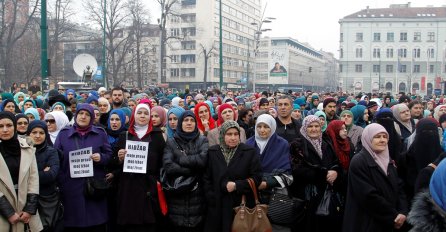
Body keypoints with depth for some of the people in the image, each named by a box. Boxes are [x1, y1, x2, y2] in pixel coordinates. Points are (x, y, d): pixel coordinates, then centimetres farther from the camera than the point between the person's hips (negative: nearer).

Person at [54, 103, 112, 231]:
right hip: (71, 188, 0)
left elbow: (109, 155, 10)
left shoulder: (100, 133, 8)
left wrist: (101, 157, -12)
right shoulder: (63, 134, 8)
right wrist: (60, 182, -3)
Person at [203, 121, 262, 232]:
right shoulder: (212, 152, 4)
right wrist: (211, 198, -6)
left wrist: (236, 186, -14)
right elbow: (206, 178, 5)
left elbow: (257, 178, -4)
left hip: (241, 205, -1)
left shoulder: (250, 152, 0)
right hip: (217, 207, 1)